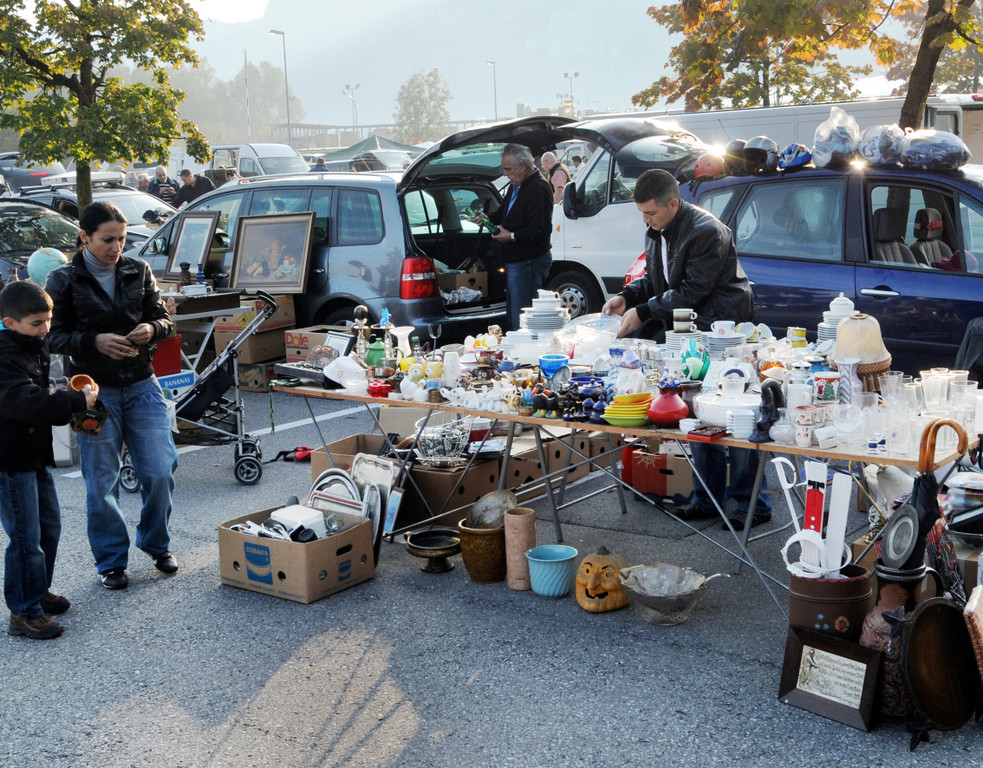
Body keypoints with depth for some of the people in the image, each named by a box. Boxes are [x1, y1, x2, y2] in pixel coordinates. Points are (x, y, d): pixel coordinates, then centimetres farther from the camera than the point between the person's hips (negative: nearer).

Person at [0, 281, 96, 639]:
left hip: (35, 454, 10)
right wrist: (75, 402, -35)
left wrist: (70, 399, 2)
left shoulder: (34, 347, 10)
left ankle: (39, 592, 36)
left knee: (49, 526, 19)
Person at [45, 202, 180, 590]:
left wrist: (151, 329, -14)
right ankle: (111, 561, 21)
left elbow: (164, 318, 9)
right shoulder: (64, 280, -4)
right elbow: (54, 336, -5)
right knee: (101, 482, 5)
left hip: (142, 386, 2)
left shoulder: (139, 271, 4)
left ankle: (156, 543, 25)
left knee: (160, 471, 0)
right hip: (95, 390, -2)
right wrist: (95, 341, -22)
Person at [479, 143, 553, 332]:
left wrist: (512, 236, -21)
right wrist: (488, 218, 12)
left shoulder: (538, 189, -18)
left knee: (521, 322, -8)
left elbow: (541, 230, -25)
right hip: (513, 261, 11)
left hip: (528, 263, -11)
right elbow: (505, 212, 31)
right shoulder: (515, 187, 16)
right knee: (512, 315, 17)